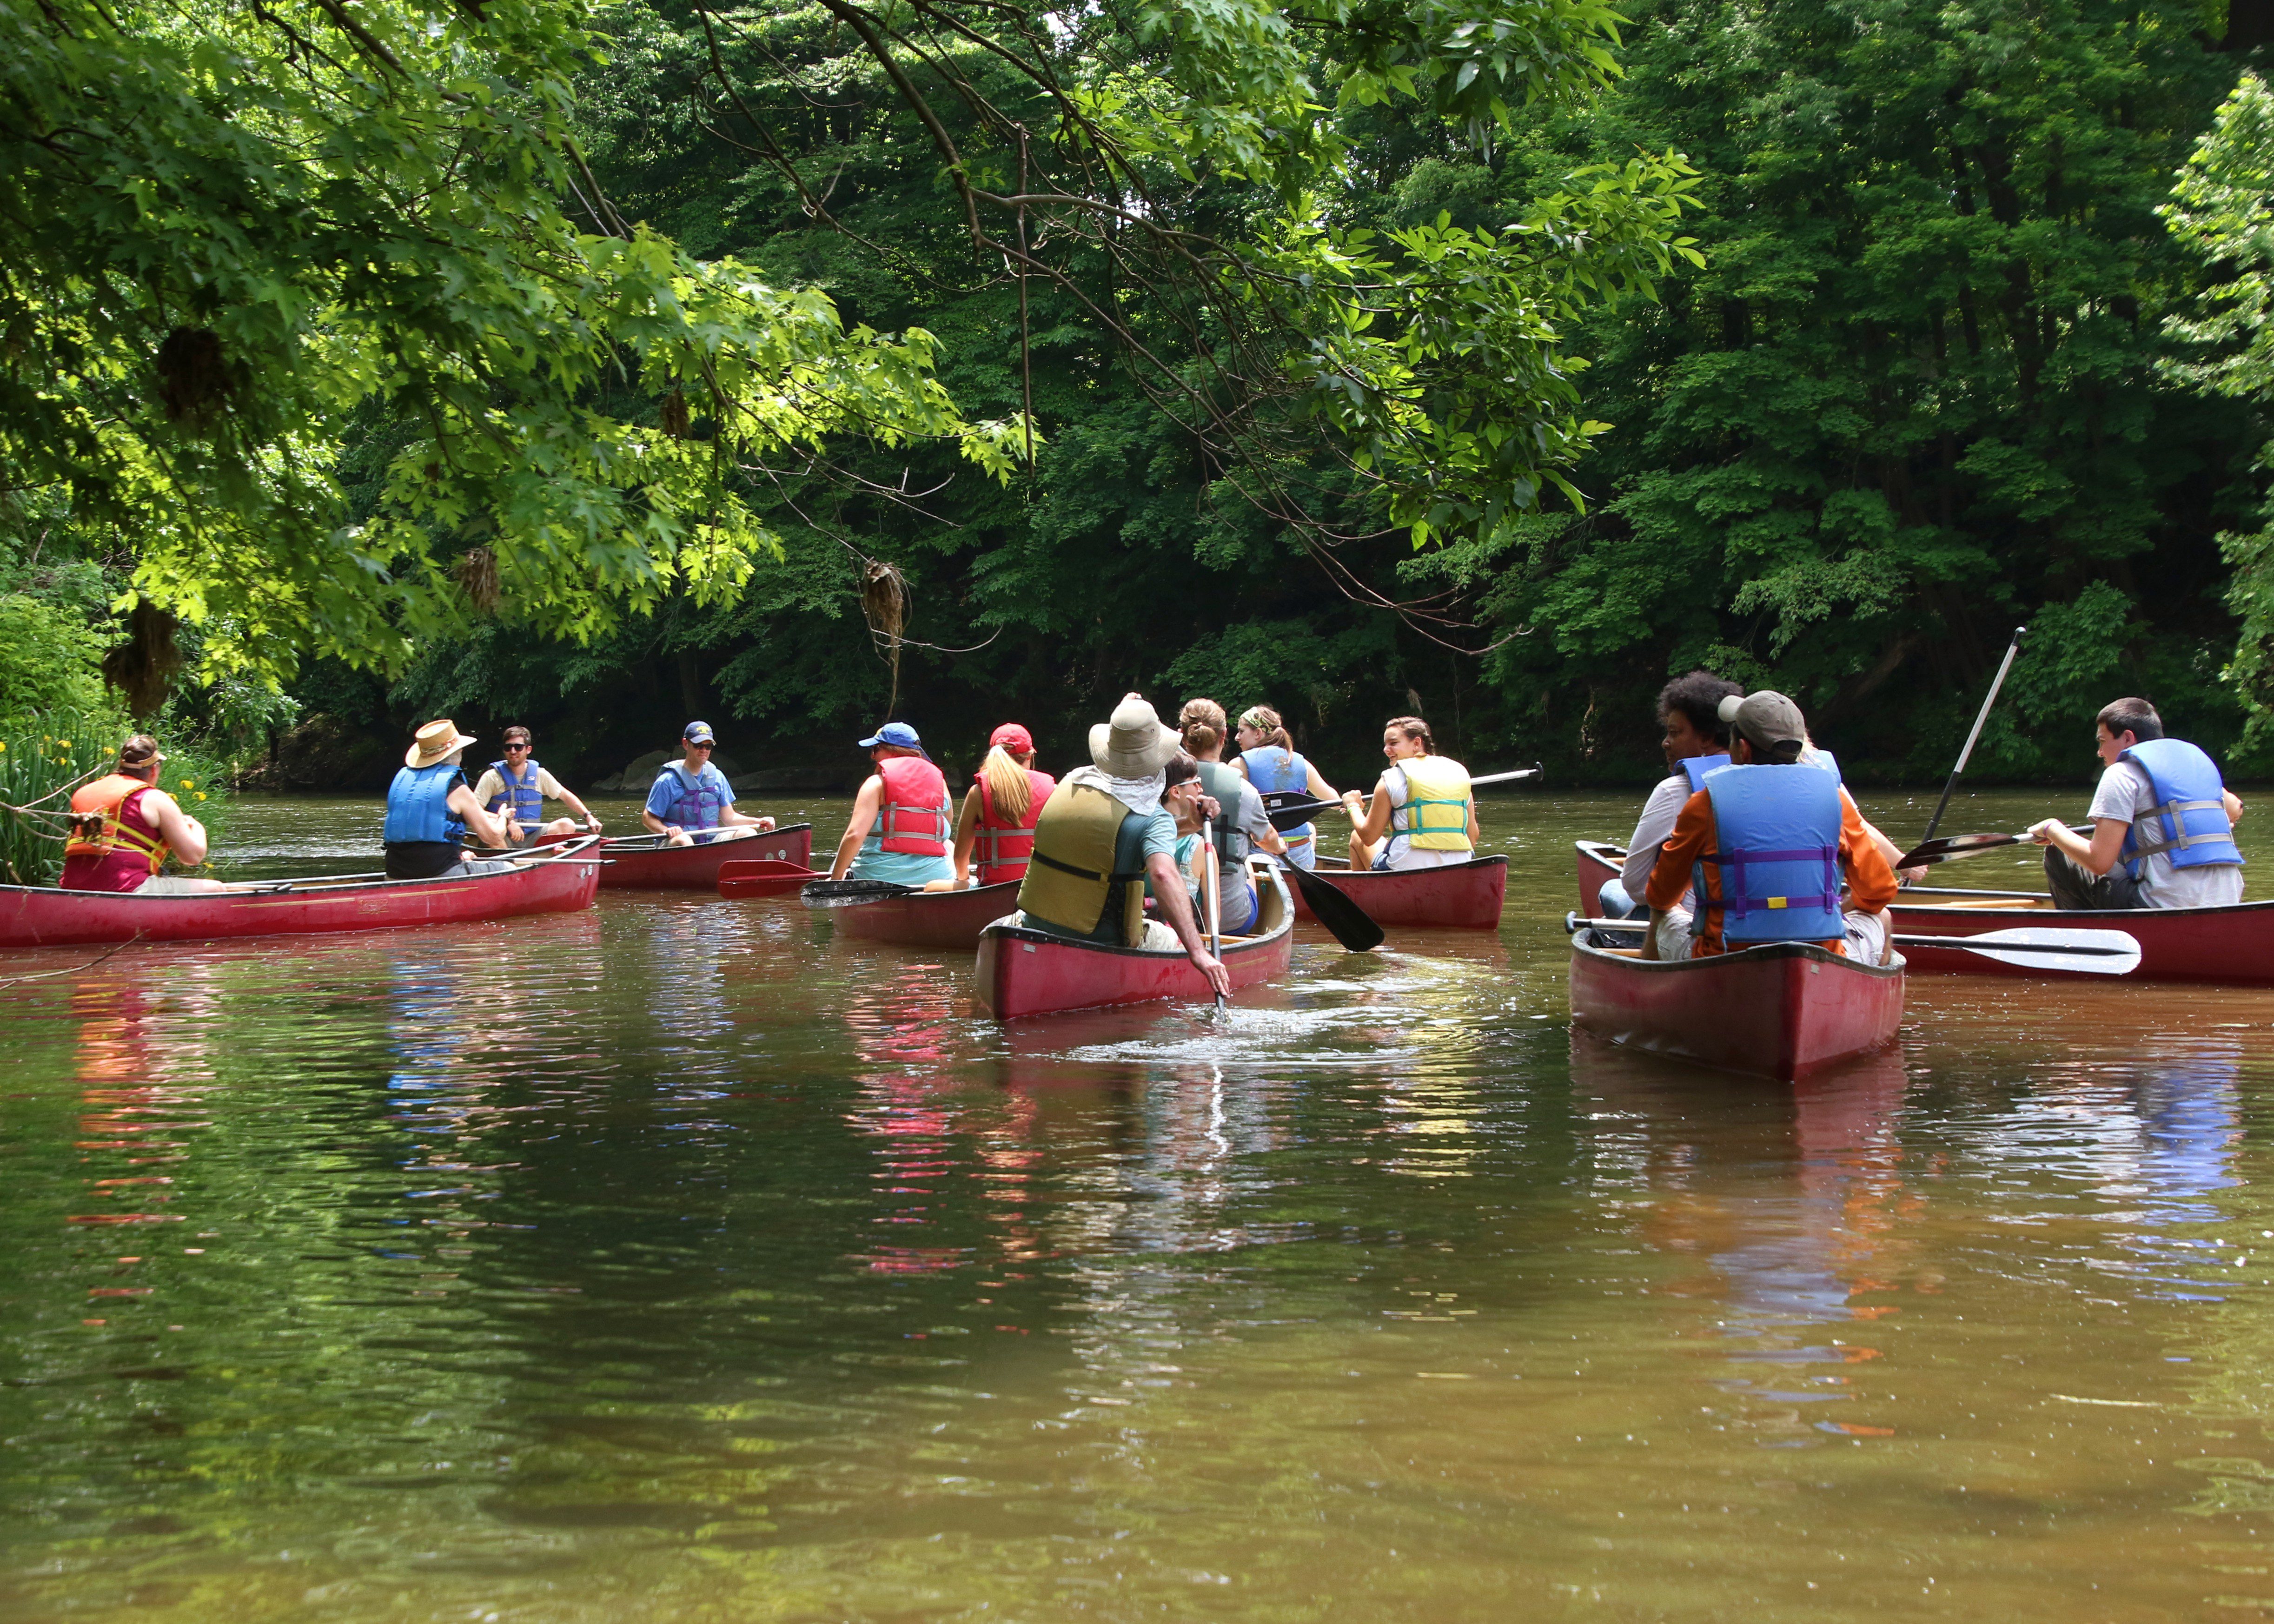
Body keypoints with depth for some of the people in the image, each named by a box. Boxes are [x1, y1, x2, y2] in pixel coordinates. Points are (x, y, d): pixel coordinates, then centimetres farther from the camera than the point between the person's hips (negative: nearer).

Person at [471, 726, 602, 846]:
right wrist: (506, 821, -23)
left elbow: (565, 796, 19)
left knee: (567, 825, -19)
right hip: (505, 839, -4)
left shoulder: (539, 775, 9)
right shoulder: (492, 777, -2)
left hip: (532, 838, 4)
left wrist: (589, 817, 8)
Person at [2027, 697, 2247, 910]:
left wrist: (2052, 829, 8)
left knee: (2058, 859, 8)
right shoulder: (2195, 758, 18)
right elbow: (2235, 811, 36)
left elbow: (2099, 861, -9)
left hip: (2167, 908, -8)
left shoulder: (2123, 772, -2)